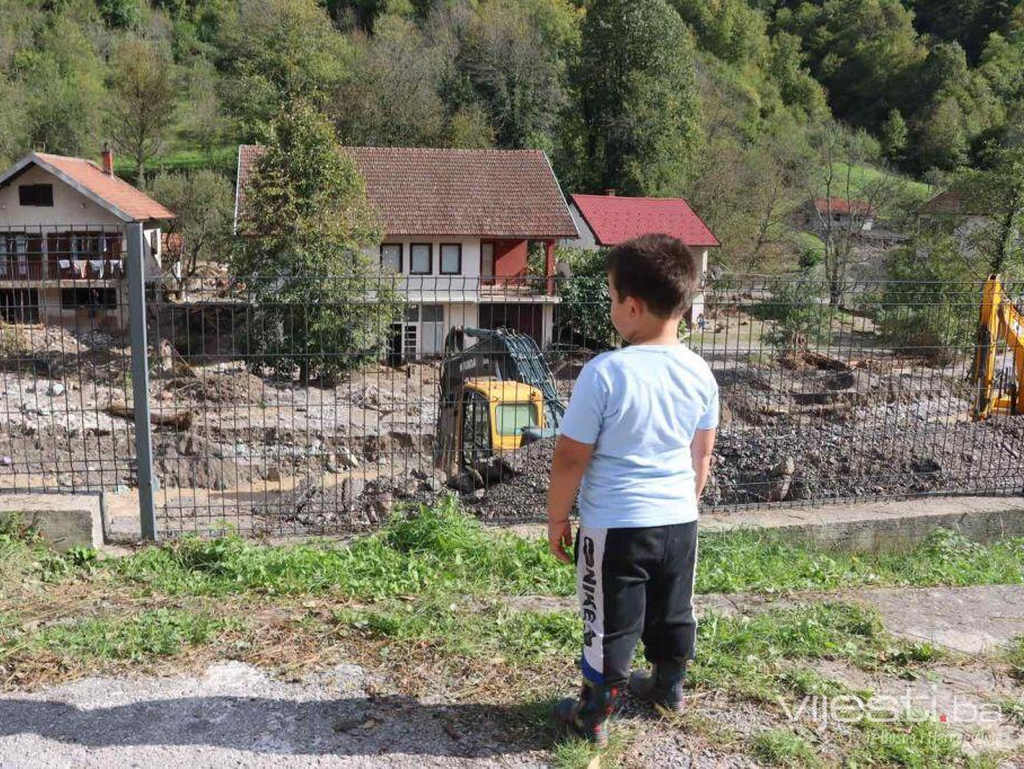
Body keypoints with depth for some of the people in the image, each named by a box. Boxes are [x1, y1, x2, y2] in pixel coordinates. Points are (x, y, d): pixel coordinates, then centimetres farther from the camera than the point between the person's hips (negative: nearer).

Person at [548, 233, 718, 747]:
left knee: (610, 626, 10)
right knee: (673, 614, 24)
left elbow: (571, 458, -15)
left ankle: (595, 716, 26)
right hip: (679, 521, 6)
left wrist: (557, 518, -2)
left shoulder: (605, 372, -21)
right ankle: (669, 686, 47)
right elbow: (702, 456, 8)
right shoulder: (700, 373, -3)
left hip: (614, 525, -5)